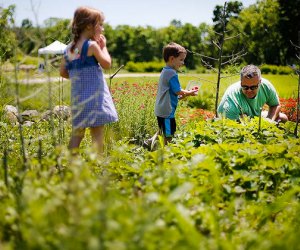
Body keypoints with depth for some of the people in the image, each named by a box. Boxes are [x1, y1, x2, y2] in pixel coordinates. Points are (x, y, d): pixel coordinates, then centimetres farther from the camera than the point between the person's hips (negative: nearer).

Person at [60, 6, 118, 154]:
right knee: (97, 134, -2)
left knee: (77, 133, 12)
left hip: (77, 96, 7)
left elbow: (63, 72, 11)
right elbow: (107, 64, -6)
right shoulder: (92, 45, -11)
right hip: (94, 96, -7)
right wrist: (103, 46, 5)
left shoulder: (69, 48, 9)